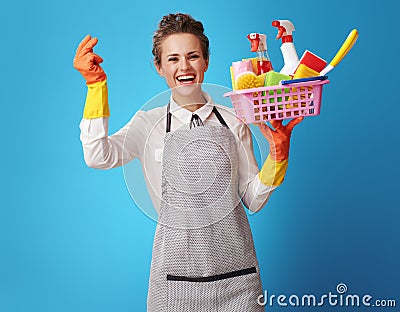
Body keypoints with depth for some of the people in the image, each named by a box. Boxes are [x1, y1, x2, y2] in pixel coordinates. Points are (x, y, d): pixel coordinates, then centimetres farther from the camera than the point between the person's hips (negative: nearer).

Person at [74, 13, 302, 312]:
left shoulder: (233, 122, 5)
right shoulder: (149, 124, 3)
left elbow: (253, 199, 7)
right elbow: (99, 157, -16)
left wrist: (278, 156, -8)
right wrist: (96, 84, -16)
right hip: (177, 263, -1)